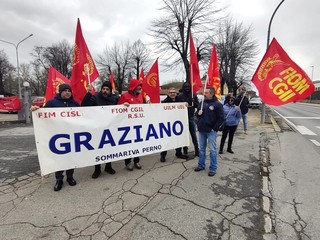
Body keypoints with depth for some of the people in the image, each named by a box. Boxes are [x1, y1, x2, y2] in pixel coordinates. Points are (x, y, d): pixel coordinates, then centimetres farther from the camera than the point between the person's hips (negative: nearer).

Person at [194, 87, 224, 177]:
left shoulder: (217, 104, -8)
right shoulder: (202, 102, 9)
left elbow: (221, 118, -9)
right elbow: (196, 113, 18)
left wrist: (214, 128, -13)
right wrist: (198, 113, -5)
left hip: (211, 131, -6)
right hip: (201, 130, 6)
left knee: (212, 150, 1)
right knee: (201, 149, 15)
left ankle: (213, 168, 13)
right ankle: (201, 165, 28)